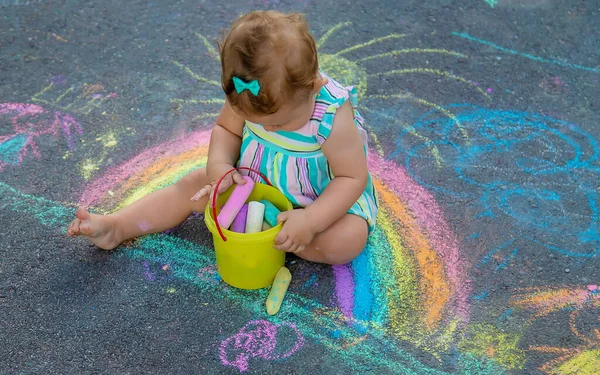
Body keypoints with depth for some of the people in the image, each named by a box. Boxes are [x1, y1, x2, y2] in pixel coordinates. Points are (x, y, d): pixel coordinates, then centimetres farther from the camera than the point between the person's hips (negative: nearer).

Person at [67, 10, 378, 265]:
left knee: (348, 240, -30)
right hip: (253, 180, 4)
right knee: (196, 184, -6)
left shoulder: (333, 117, -34)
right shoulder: (248, 98, -21)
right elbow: (225, 129, -2)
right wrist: (219, 165, -23)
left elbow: (353, 177, -26)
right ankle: (115, 227, -2)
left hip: (323, 197, -3)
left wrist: (311, 221, -37)